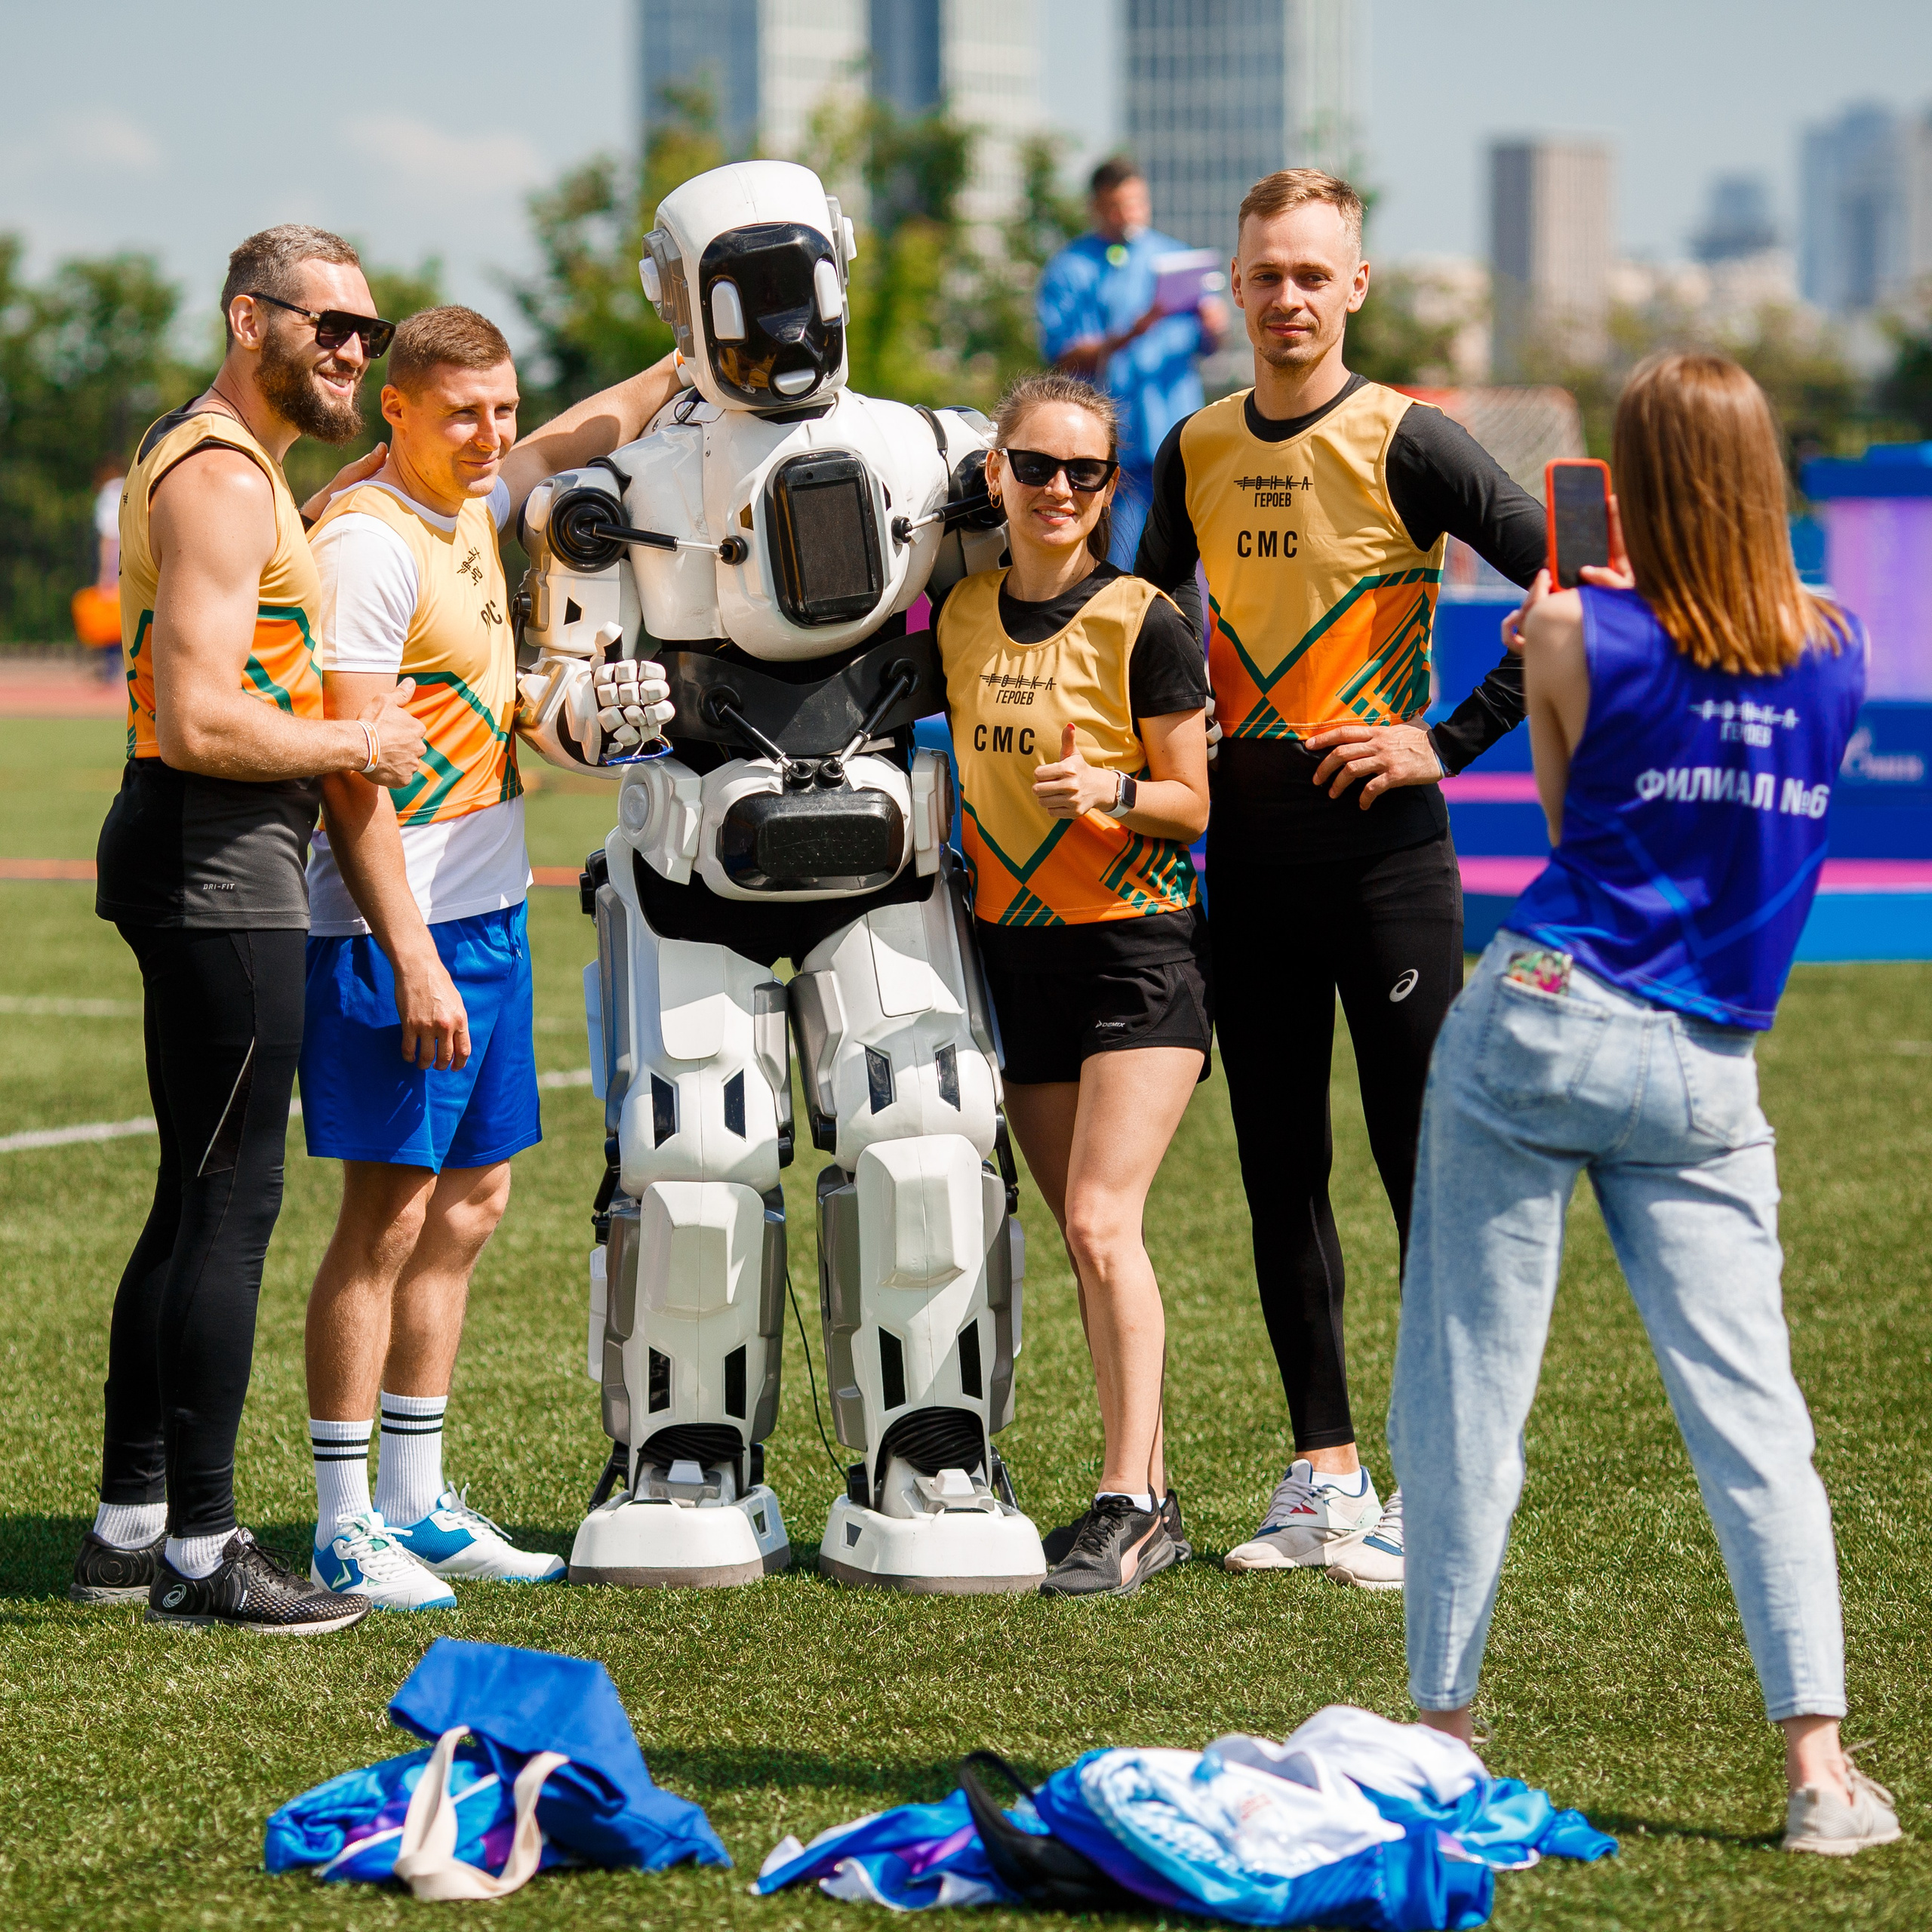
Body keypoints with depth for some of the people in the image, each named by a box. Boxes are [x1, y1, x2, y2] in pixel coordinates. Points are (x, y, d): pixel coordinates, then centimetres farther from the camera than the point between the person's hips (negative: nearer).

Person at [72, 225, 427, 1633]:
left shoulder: (212, 461, 18)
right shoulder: (223, 483, -15)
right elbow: (199, 723, -24)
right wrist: (356, 744, -11)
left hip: (209, 857, 11)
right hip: (219, 862, -11)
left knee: (198, 1200, 15)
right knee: (232, 1205, -7)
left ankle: (131, 1523, 21)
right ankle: (200, 1551, -3)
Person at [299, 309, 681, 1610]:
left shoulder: (473, 504, 11)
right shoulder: (368, 541, -15)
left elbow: (599, 426, 31)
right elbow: (350, 773, -19)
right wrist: (409, 955, -22)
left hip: (486, 910, 9)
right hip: (398, 925, -9)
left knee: (470, 1201, 11)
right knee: (393, 1211, -7)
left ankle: (418, 1504, 19)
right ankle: (345, 1527, -2)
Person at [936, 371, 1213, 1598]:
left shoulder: (1141, 624, -9)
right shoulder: (963, 617, 7)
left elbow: (1193, 802, -6)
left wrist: (1112, 789, -23)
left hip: (1137, 949, -6)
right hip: (1014, 947, 6)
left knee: (1101, 1222, -16)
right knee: (1089, 1242, 7)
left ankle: (1127, 1504, -12)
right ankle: (1151, 1504, 13)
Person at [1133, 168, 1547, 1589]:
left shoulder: (1403, 442, -8)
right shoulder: (1197, 453, 9)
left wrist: (1453, 740, -13)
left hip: (1381, 837, -6)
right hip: (1247, 842, 6)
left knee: (1425, 1163, -4)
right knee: (1279, 1168, 9)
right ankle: (1326, 1476, 16)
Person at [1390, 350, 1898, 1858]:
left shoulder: (1581, 635, -6)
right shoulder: (1837, 649, 3)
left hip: (1540, 1026, -3)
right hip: (1705, 1074, 3)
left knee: (1469, 1393, 6)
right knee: (1751, 1412, 2)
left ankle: (1443, 1727, 9)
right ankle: (1819, 1760, -7)